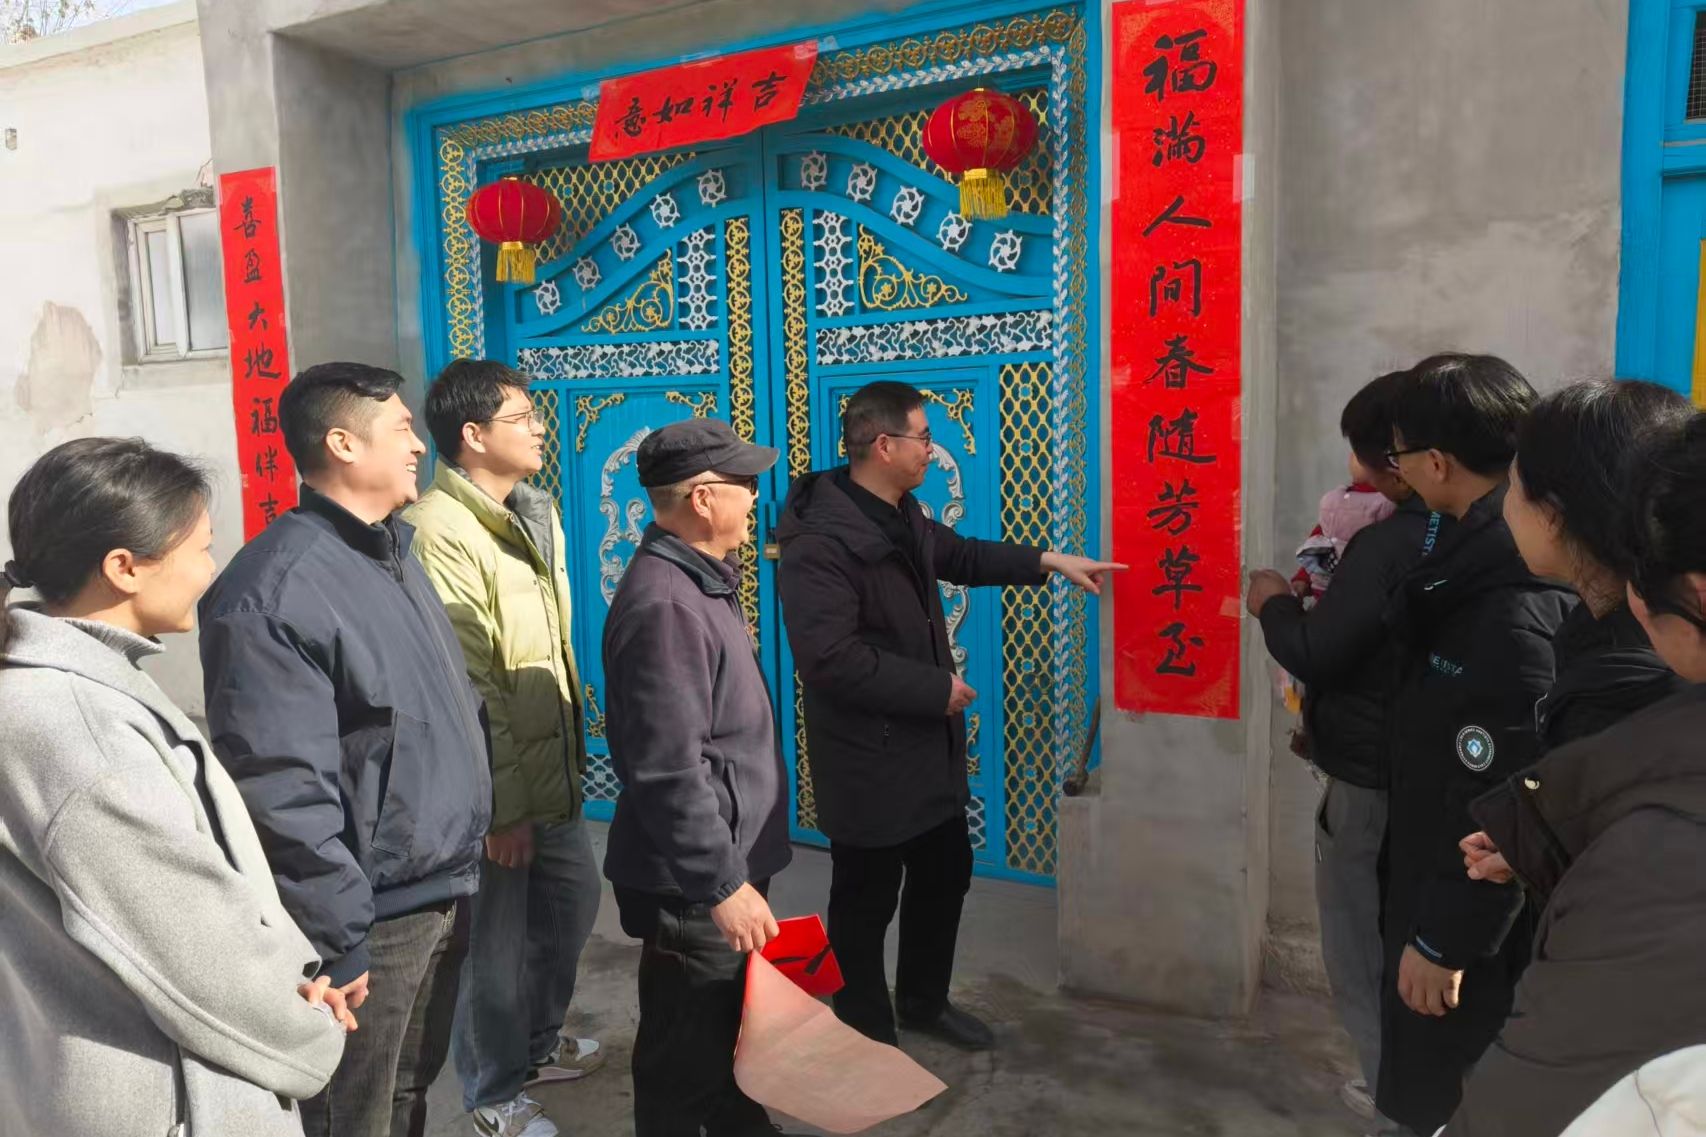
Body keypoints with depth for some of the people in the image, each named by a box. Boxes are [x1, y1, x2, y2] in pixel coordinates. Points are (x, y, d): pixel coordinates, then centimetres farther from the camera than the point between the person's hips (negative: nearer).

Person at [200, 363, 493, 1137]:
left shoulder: (393, 553, 8)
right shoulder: (273, 593, -22)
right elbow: (282, 792, -24)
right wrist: (336, 942, -19)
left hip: (441, 894, 8)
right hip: (371, 920, -8)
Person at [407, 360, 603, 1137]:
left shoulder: (534, 511, 8)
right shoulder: (439, 530, -21)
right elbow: (463, 687, -22)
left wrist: (576, 737, 16)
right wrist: (501, 802, -19)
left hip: (551, 765, 9)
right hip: (497, 782, -9)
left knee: (573, 901, 23)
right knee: (496, 938, 9)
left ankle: (537, 1044, 46)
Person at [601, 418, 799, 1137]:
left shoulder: (699, 580, 8)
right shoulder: (664, 605, -25)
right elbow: (669, 774, -28)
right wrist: (724, 886, -22)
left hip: (727, 862, 10)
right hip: (695, 886, -10)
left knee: (737, 1032, 26)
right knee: (689, 1058, 10)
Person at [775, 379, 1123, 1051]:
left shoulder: (902, 515, 6)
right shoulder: (820, 542, -25)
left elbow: (958, 555, 24)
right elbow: (829, 658, -31)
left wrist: (1049, 562, 16)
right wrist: (935, 688, -24)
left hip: (928, 744, 10)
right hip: (868, 757, -9)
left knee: (946, 871, 22)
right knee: (868, 899, 8)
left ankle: (924, 1000, 43)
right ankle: (867, 1033, 29)